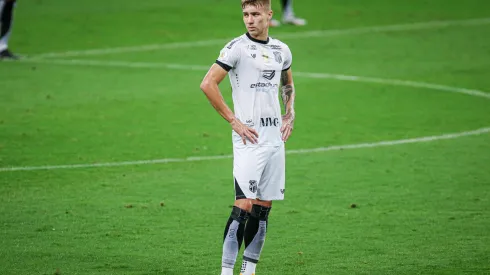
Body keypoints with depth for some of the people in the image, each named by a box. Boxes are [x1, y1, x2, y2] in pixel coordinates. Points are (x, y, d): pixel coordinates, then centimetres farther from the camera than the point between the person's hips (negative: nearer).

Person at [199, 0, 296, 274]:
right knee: (244, 206, -14)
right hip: (249, 138, -6)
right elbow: (208, 84, -13)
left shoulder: (281, 50, 12)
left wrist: (290, 114, 15)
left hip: (275, 138, 6)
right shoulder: (237, 48, -8)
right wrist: (234, 121, -13)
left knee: (263, 208, 7)